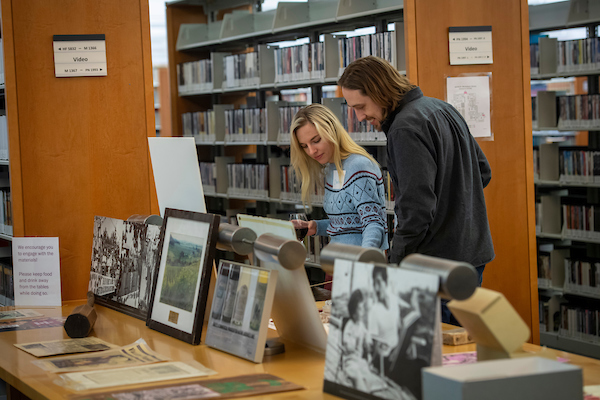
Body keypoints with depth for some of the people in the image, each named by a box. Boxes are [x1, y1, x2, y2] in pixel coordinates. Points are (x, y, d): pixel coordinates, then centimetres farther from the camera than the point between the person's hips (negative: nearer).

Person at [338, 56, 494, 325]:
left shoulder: (405, 129, -17)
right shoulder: (443, 108, 12)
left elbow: (416, 209, -23)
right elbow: (483, 171, 21)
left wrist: (395, 265, -18)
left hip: (439, 260, -10)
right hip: (473, 252, 10)